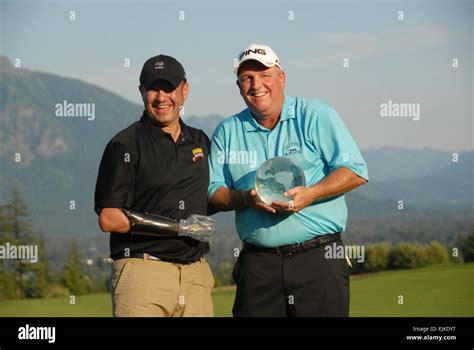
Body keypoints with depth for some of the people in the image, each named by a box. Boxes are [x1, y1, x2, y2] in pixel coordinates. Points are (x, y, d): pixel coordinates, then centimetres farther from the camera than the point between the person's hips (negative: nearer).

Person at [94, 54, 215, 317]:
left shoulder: (200, 142, 16)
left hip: (196, 274, 5)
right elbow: (109, 219, -9)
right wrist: (180, 227, -10)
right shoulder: (125, 145, -2)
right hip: (144, 272, -5)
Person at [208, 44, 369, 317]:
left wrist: (311, 193, -17)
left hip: (318, 256, -3)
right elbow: (213, 192, 11)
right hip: (258, 261, 3)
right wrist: (246, 197, -10)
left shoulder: (317, 116, 3)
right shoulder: (228, 131, 13)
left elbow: (355, 171, -2)